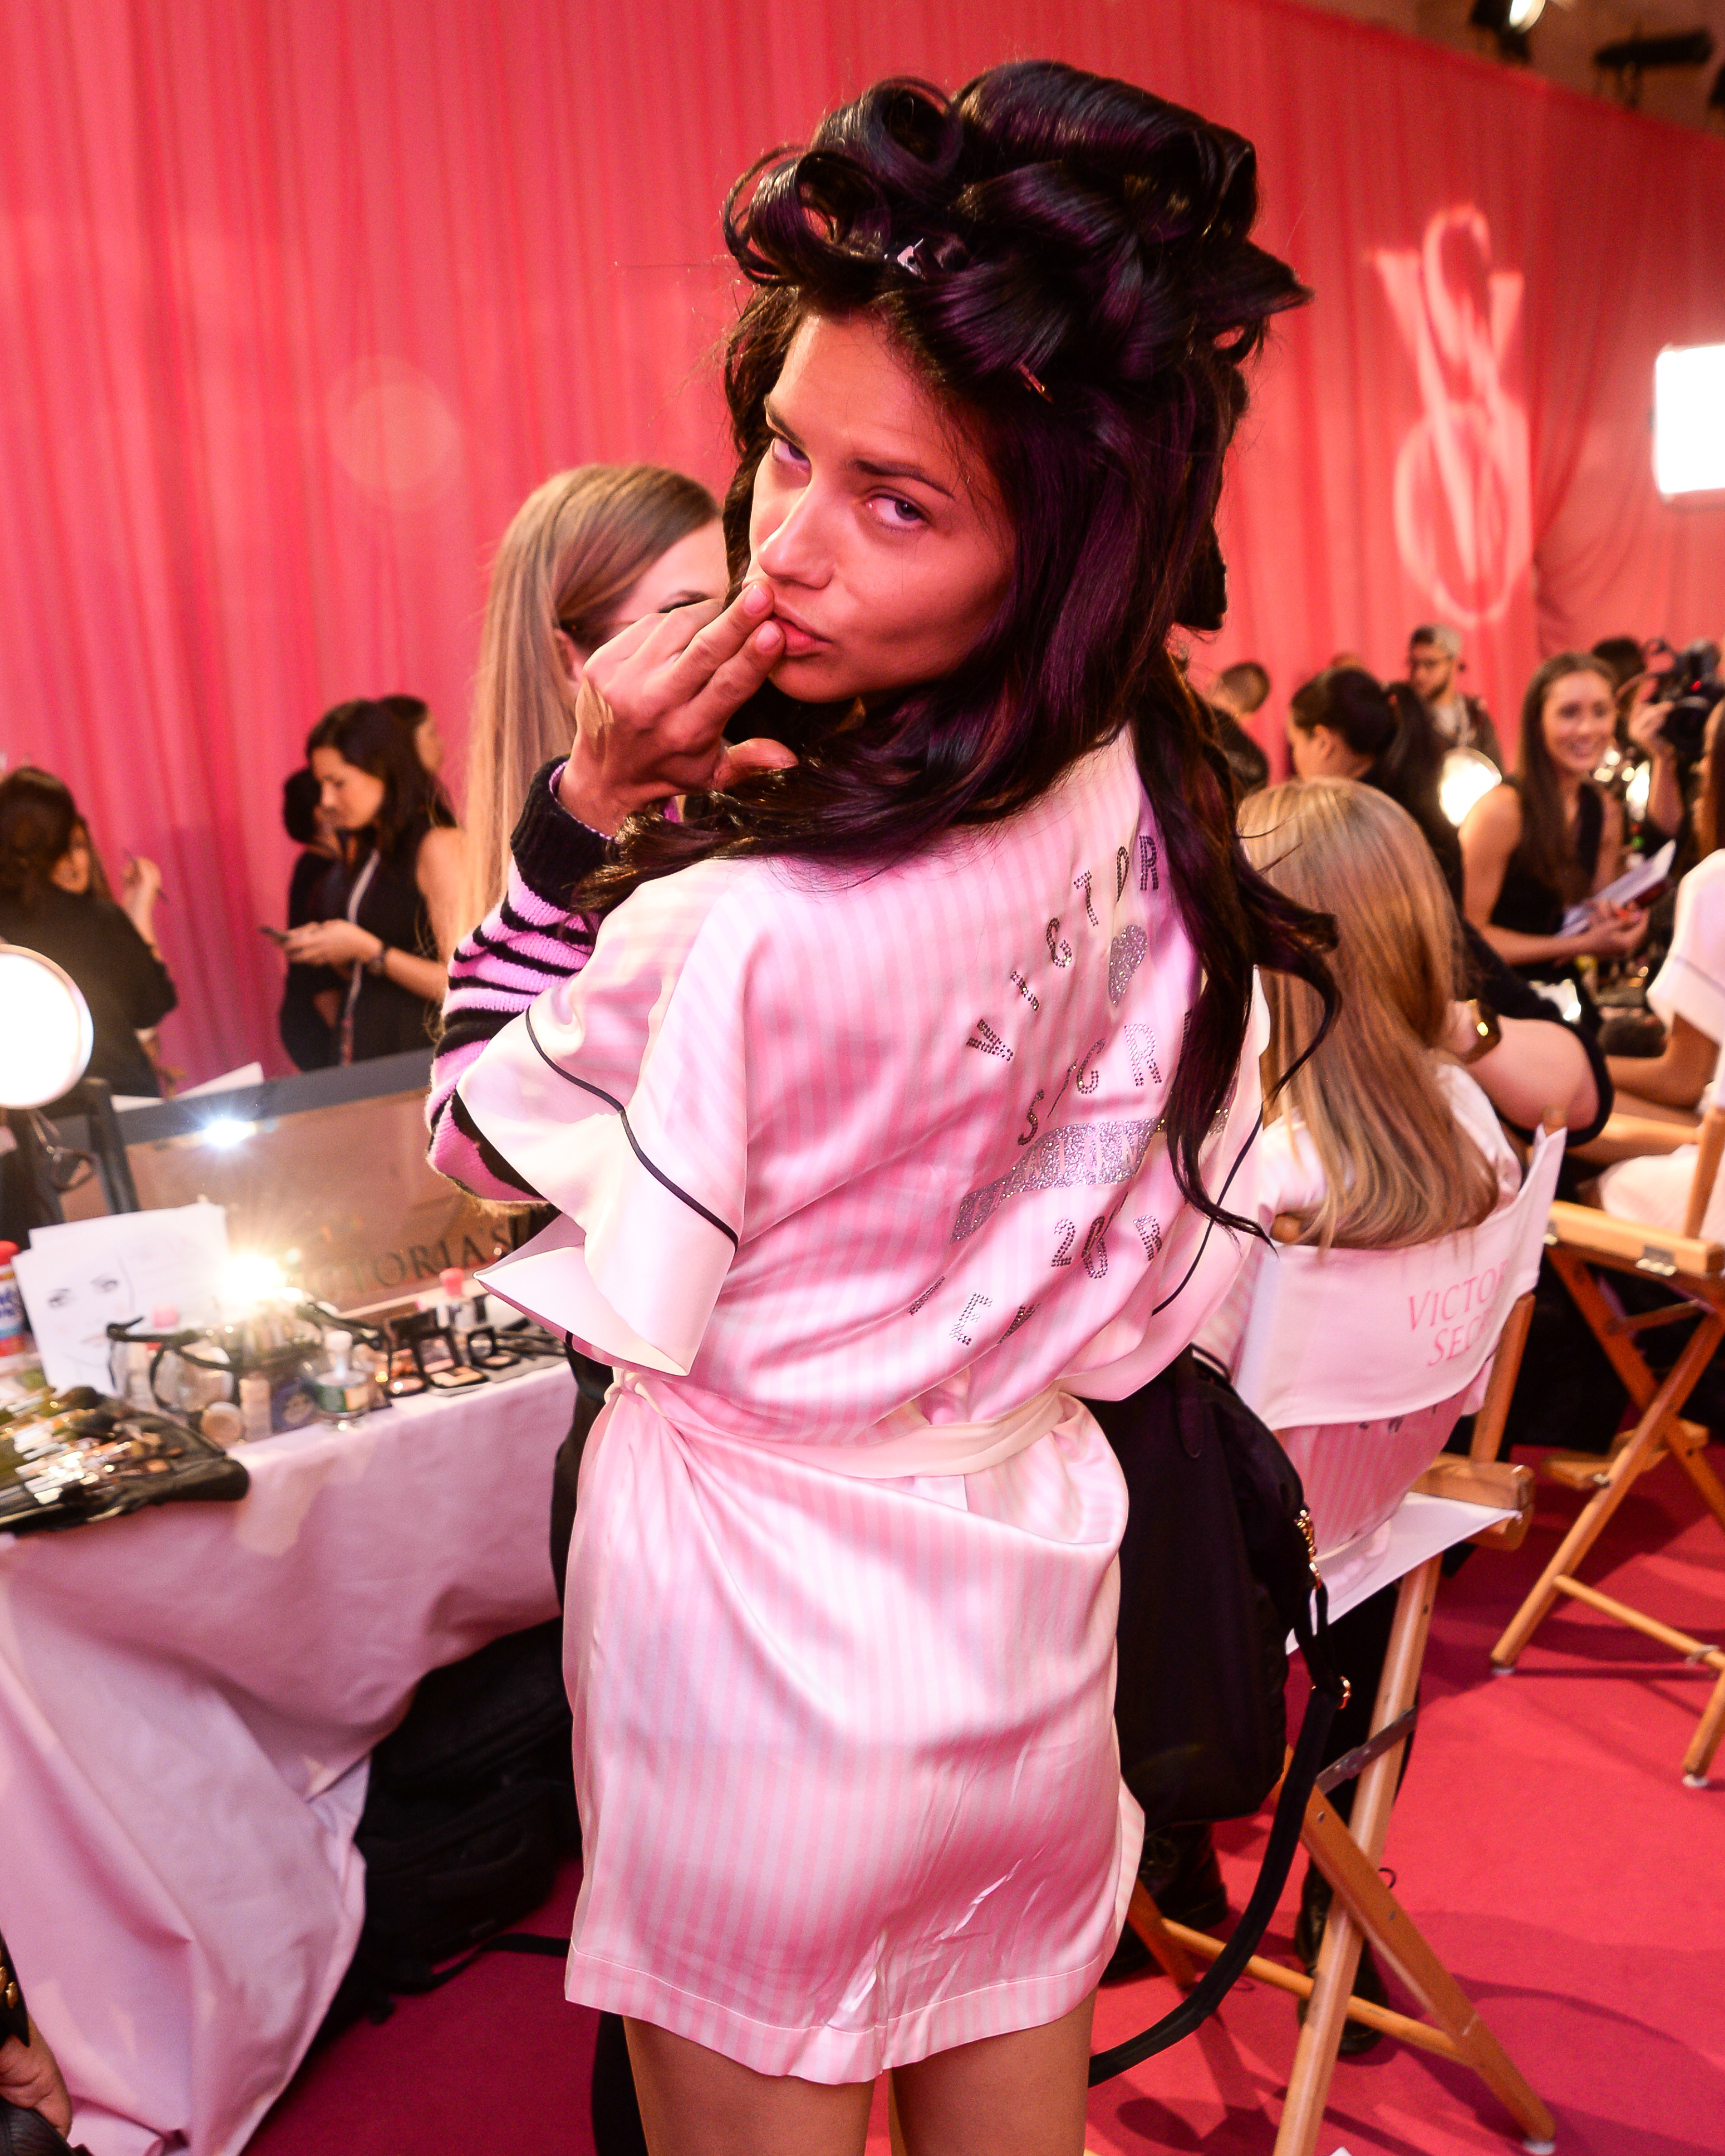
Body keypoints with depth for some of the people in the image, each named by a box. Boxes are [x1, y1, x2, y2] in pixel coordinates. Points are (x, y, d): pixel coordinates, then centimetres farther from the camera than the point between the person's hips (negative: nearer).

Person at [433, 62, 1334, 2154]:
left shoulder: (735, 929, -32)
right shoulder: (1149, 815, -11)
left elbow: (486, 1152, -11)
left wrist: (583, 810, -17)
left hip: (761, 1613, -6)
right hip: (1025, 1569, 6)